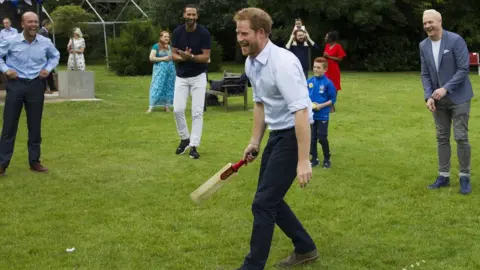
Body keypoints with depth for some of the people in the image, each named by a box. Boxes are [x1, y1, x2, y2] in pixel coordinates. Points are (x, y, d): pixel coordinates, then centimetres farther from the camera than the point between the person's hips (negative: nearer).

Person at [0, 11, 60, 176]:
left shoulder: (45, 43, 0)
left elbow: (55, 56, 20)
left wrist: (48, 69, 4)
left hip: (36, 85, 2)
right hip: (15, 84, -2)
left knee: (35, 125, 8)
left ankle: (34, 161, 19)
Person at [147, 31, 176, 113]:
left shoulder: (170, 47, 14)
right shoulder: (156, 46, -2)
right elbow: (151, 58, -10)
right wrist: (163, 58, -14)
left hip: (170, 69, 6)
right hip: (160, 69, -5)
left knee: (168, 87, 5)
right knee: (157, 87, -9)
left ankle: (166, 106, 11)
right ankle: (151, 107, -9)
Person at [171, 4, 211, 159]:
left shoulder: (204, 33, -12)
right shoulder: (177, 32, -4)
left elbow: (205, 57, -13)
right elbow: (174, 55, -1)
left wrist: (191, 57, -29)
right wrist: (183, 57, -23)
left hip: (198, 76, -2)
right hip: (181, 77, 2)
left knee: (197, 112, -6)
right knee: (178, 110, -4)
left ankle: (194, 145, -2)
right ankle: (184, 139, 18)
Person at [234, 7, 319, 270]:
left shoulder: (282, 62, -24)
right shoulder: (251, 63, 5)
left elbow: (301, 111, -29)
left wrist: (303, 160, -31)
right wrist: (255, 141, 19)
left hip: (293, 135, -9)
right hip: (276, 134, 9)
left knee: (263, 203, -7)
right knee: (270, 199, 16)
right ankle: (305, 249, 34)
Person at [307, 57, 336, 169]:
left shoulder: (328, 83, -11)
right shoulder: (309, 82, 0)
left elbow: (333, 99, -7)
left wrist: (321, 105, -17)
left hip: (322, 116, -4)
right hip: (311, 115, 4)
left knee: (322, 138, 0)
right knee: (312, 138, 10)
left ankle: (327, 159, 17)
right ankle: (314, 159, 23)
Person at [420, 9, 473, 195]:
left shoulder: (455, 40, -14)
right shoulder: (423, 45, 3)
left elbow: (464, 69, -16)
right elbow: (425, 74, 5)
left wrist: (446, 88, -22)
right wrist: (428, 96, -9)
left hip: (458, 97, -5)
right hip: (439, 99, 5)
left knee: (461, 137, -4)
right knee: (442, 138, 8)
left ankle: (465, 177, 6)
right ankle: (444, 176, 16)